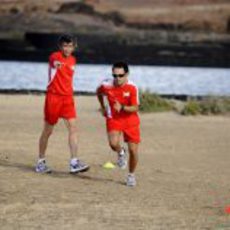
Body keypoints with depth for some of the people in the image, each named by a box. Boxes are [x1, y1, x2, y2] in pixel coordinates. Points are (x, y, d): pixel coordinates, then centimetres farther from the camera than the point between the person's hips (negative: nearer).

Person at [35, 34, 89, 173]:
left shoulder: (73, 60, 10)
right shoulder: (55, 56, -10)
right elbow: (53, 61, -35)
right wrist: (56, 64, -56)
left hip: (68, 97, 5)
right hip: (54, 96, -5)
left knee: (73, 127, -9)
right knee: (48, 131, 5)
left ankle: (74, 162, -13)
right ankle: (41, 162, 19)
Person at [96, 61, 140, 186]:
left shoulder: (132, 87, -18)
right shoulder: (106, 85, -13)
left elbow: (135, 108, -18)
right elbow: (99, 92, 12)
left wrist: (122, 108, -34)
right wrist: (103, 106, 14)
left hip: (130, 120, 0)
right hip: (113, 119, 0)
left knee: (133, 150, -2)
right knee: (113, 143, -27)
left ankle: (131, 175, 24)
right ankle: (121, 153, 12)